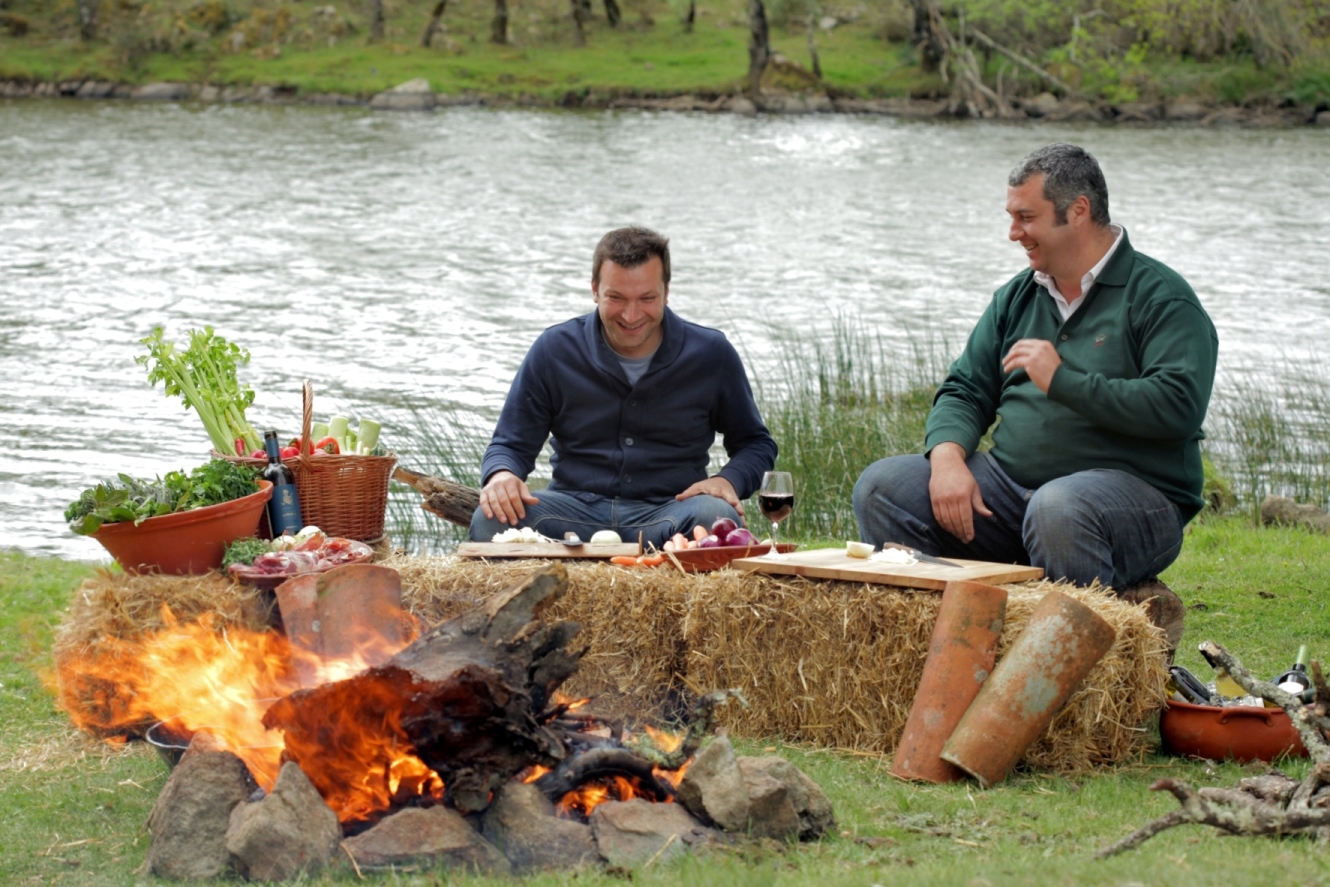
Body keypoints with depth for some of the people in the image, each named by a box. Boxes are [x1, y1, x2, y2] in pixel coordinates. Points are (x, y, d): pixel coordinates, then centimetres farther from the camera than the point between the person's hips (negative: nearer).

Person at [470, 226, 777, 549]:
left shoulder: (712, 355, 4)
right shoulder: (554, 350, 3)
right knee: (491, 520, -31)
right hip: (576, 508, 0)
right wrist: (501, 475, -18)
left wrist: (728, 480, -9)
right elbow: (511, 445, 8)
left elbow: (756, 444, 15)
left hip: (668, 512, 0)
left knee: (718, 519, -36)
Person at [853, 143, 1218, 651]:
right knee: (881, 489, -12)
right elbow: (965, 391, 15)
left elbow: (1178, 406, -17)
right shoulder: (1017, 297, 18)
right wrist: (948, 457, -7)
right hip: (1011, 484, 6)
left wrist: (1063, 381, -18)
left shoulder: (1160, 298, -3)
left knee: (1057, 508, -41)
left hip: (1130, 488, -6)